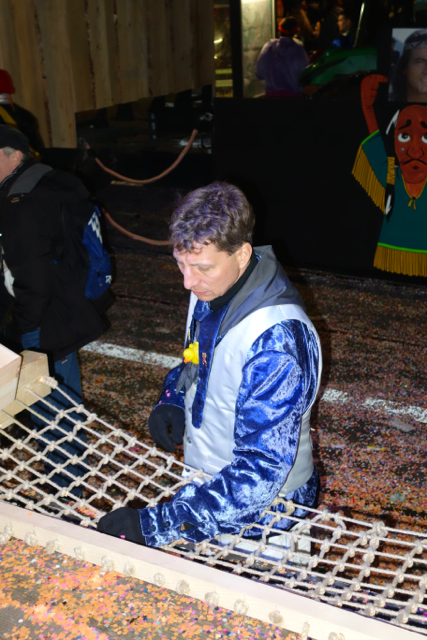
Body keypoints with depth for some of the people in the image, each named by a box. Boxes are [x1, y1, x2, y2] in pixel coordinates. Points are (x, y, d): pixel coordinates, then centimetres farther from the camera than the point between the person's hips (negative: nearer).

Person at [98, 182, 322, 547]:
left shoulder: (278, 339, -33)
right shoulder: (210, 290, -7)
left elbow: (260, 473, -34)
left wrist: (156, 524, -35)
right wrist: (173, 400, -6)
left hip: (259, 513, -7)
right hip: (206, 485, 7)